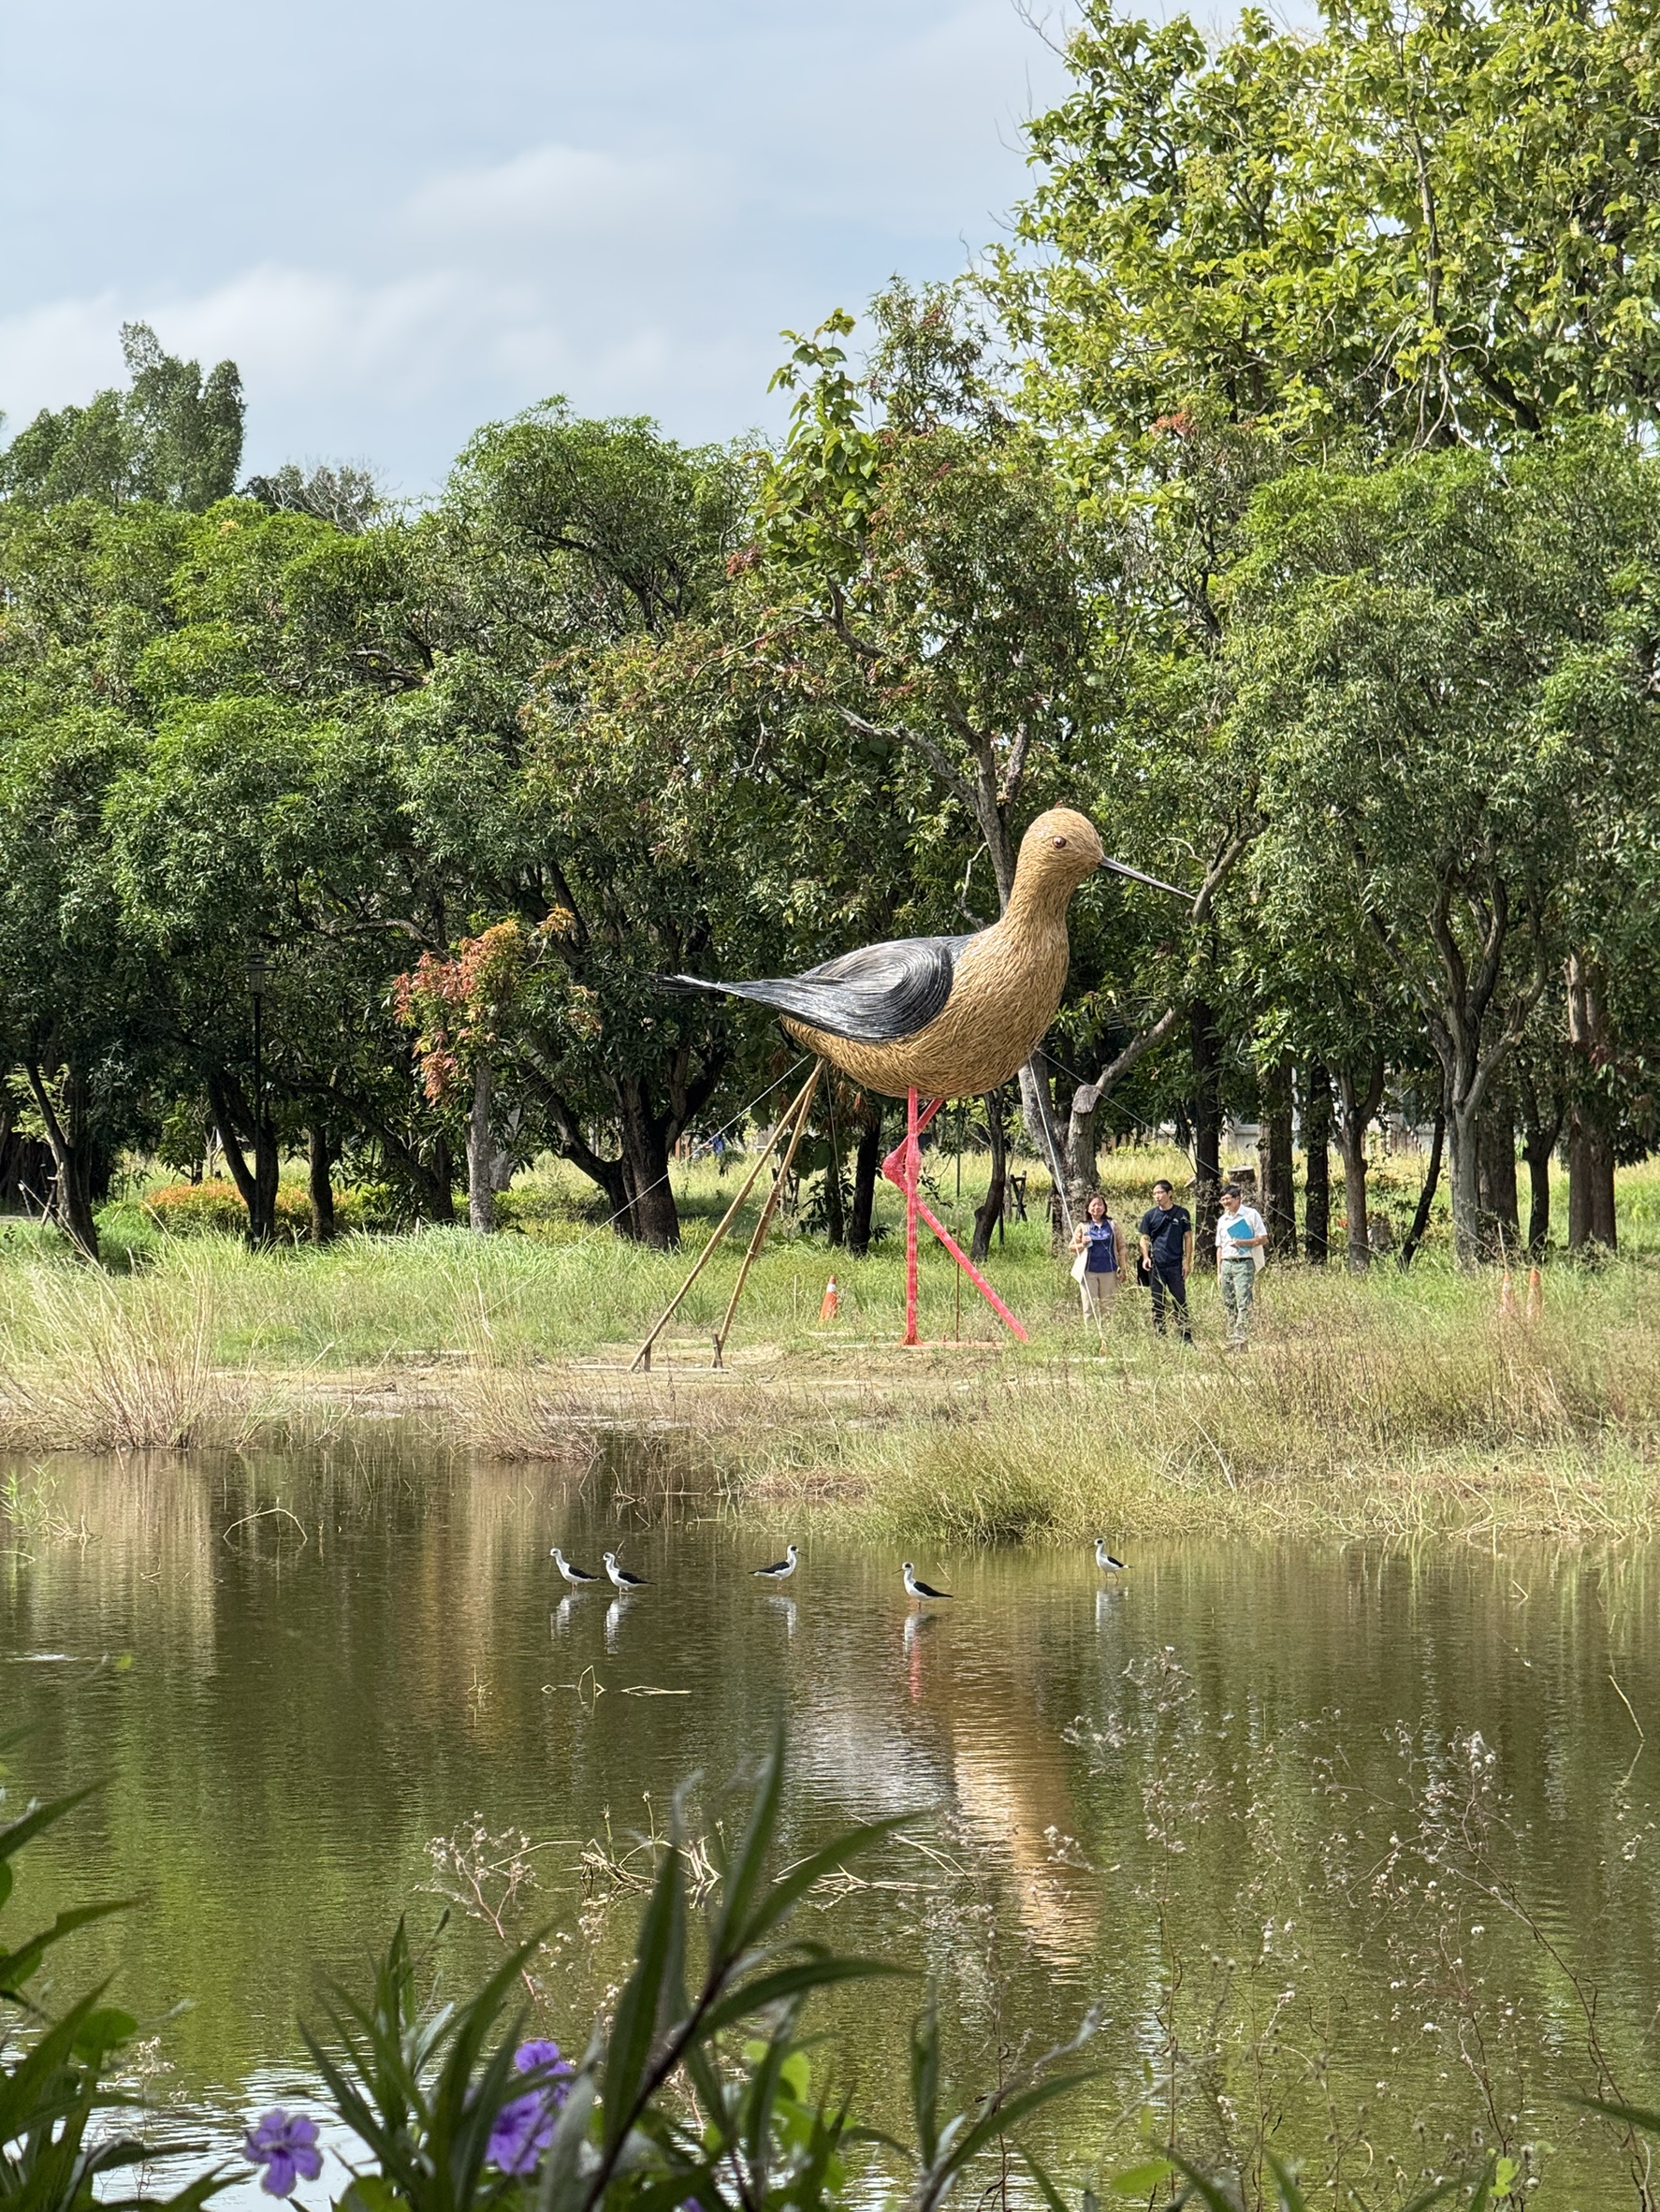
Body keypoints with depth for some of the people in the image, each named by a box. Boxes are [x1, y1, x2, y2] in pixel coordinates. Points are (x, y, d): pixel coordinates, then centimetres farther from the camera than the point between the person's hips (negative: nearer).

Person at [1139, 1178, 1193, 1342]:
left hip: (1176, 1265, -1)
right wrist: (1146, 1257, -8)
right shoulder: (1150, 1215, 5)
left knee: (1180, 1301, -1)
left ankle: (1186, 1338, 0)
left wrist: (1187, 1262, -1)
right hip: (1156, 1265, 1)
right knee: (1157, 1303, 5)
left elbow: (1188, 1238, 6)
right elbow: (1144, 1239, 9)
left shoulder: (1182, 1213, 3)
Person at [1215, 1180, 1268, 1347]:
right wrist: (1219, 1273, 15)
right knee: (1228, 1305, 5)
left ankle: (1240, 1340, -19)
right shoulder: (1222, 1220, 17)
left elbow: (1263, 1239, -2)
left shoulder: (1251, 1214, 0)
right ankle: (1231, 1340, 8)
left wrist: (1242, 1243, -16)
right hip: (1226, 1264, 6)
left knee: (1243, 1304, -13)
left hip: (1244, 1264, -6)